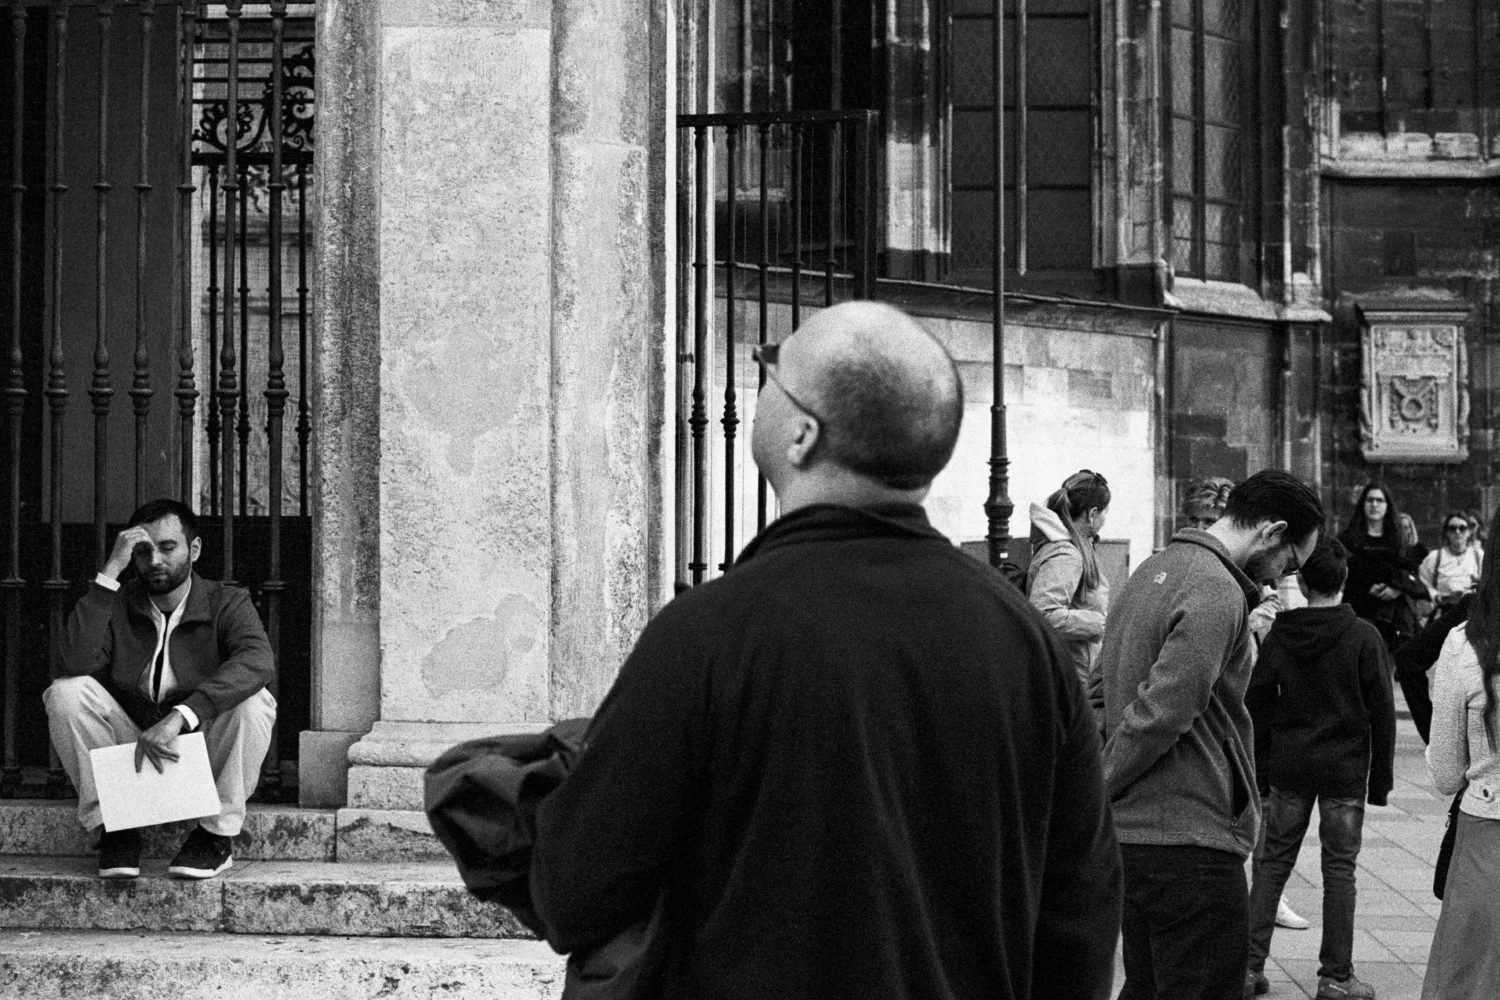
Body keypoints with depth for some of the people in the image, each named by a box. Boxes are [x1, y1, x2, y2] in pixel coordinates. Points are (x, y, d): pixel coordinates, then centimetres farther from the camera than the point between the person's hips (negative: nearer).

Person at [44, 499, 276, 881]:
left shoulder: (226, 603, -7)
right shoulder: (117, 604, -1)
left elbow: (258, 661, -30)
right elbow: (75, 662, -21)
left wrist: (180, 717, -42)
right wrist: (110, 571, -21)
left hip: (205, 754, -2)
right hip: (131, 754, 2)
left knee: (253, 702, -30)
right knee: (66, 693, -20)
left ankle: (217, 834, -13)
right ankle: (114, 828, -11)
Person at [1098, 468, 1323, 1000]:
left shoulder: (1153, 570, 15)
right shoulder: (1217, 594, -17)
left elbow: (1102, 692, 19)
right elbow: (1160, 714, -23)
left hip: (1129, 833, 10)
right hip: (1189, 841, -10)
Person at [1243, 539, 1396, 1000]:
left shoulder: (1279, 634, -1)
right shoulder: (1363, 637, -9)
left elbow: (1257, 703, 3)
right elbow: (1381, 711, -6)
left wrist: (1260, 766, 12)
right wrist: (1381, 778, 2)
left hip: (1288, 769, 2)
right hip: (1345, 769, -2)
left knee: (1272, 863, 10)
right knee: (1339, 870, 4)